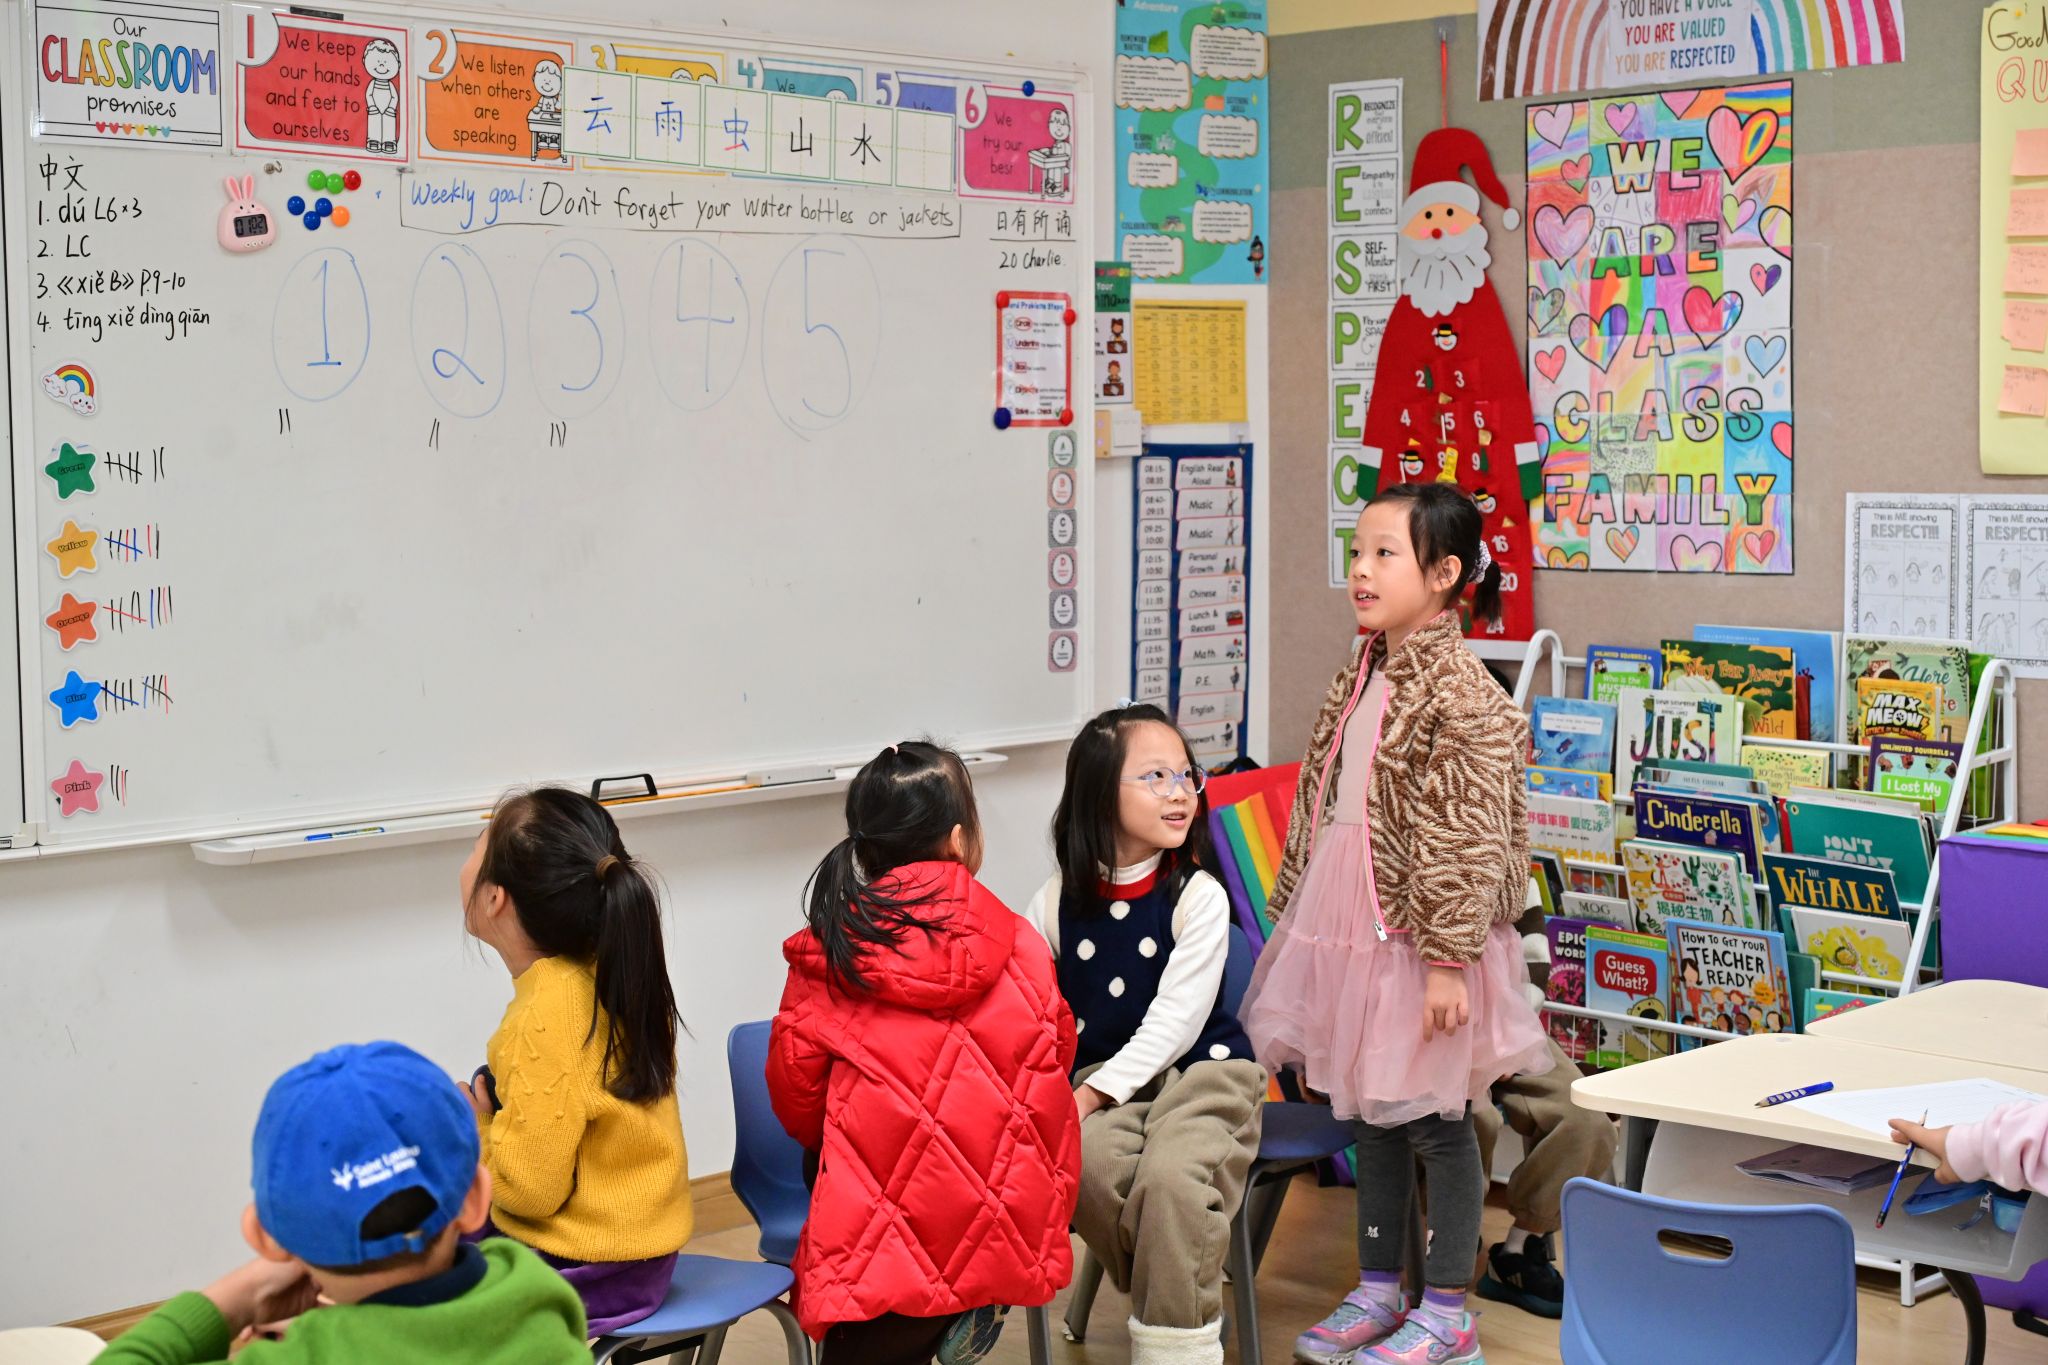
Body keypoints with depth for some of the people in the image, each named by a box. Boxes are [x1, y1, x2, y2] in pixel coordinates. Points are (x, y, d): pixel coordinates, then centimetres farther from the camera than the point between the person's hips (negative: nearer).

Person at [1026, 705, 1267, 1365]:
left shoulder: (1198, 896, -8)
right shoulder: (1058, 901, 1)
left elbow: (1173, 1023, -13)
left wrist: (1088, 1098, -20)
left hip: (1202, 1069, -3)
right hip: (1103, 1076, 3)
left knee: (1171, 1177, -30)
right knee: (1087, 1164, -28)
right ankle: (1172, 1300, -2)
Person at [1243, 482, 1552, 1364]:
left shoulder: (1458, 691, -16)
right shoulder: (1360, 680, 9)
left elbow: (1468, 839, -19)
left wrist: (1449, 958, -20)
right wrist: (1290, 916, 18)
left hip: (1419, 935, -8)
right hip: (1348, 928, 8)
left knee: (1434, 1119, 3)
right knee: (1370, 1115, 16)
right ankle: (1377, 1291, 29)